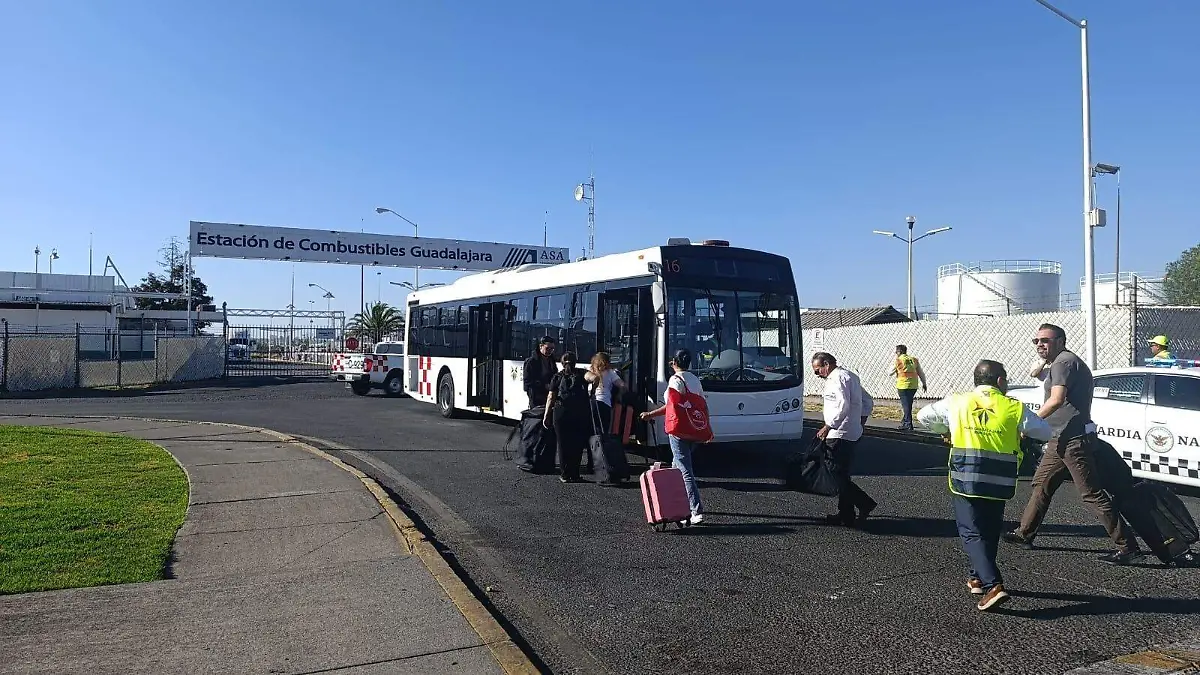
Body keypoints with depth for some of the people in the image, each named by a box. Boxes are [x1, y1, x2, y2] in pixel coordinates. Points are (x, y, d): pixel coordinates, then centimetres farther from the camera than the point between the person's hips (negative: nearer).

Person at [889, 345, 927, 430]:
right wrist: (924, 384, 22)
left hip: (903, 386, -5)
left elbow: (890, 373, 4)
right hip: (913, 386, 5)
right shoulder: (914, 360, 9)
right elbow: (921, 373, 13)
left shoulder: (898, 361, -5)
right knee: (908, 404, 17)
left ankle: (908, 425, -4)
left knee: (906, 405, -1)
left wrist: (893, 365, 20)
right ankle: (905, 422, 27)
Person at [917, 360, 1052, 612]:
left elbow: (923, 417, 16)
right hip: (1000, 483, 2)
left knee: (971, 532, 2)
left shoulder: (955, 403, 3)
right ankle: (978, 578, 32)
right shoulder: (1014, 408, 2)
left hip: (964, 479, -1)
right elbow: (1046, 432, 13)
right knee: (989, 531, 20)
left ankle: (993, 585, -13)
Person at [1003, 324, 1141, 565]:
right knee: (1041, 484, 15)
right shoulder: (1063, 362, 19)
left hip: (1073, 438, -11)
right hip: (1061, 438, 11)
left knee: (1091, 493, -7)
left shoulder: (1063, 361, -14)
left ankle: (1127, 547, -1)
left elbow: (1056, 400, -26)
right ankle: (1024, 534, 23)